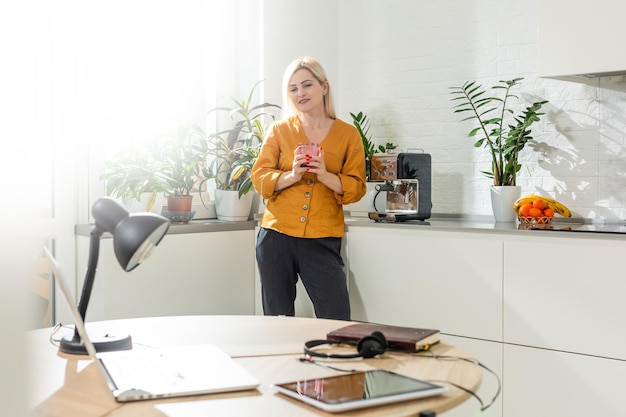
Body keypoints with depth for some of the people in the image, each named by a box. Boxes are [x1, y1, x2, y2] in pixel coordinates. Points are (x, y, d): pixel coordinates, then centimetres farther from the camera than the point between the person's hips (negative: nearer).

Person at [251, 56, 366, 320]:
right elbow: (259, 178, 4)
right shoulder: (279, 130, 8)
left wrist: (325, 175, -15)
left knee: (336, 321, -7)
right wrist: (292, 175, -14)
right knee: (277, 319, 6)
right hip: (277, 236, 1)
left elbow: (356, 188, 2)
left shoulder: (348, 134, 6)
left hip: (322, 239, -1)